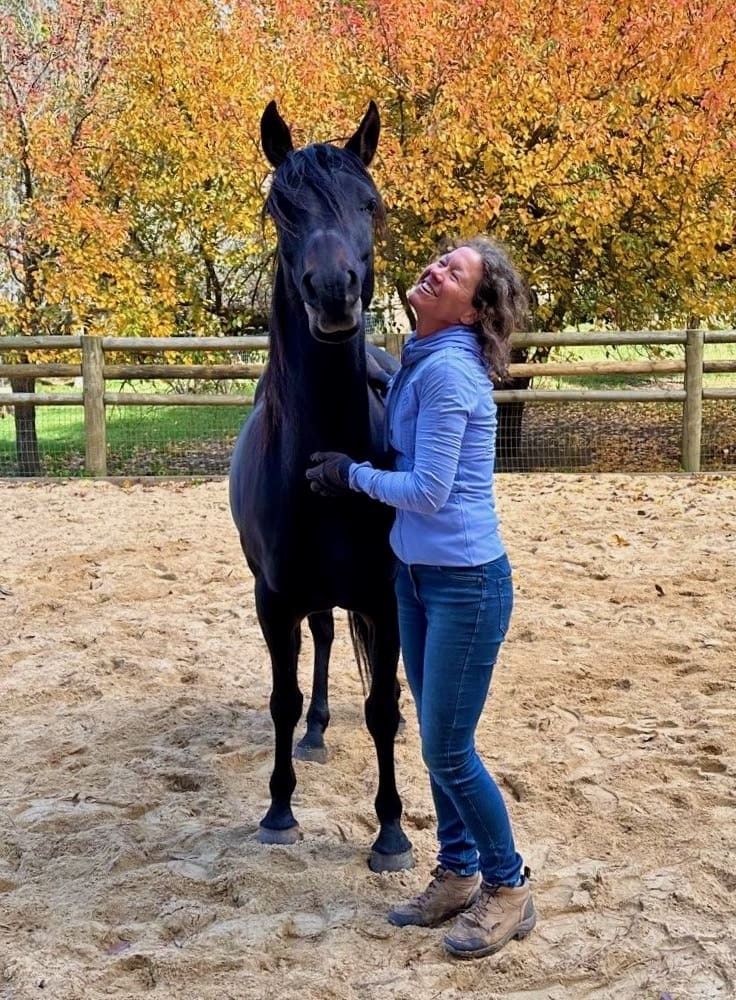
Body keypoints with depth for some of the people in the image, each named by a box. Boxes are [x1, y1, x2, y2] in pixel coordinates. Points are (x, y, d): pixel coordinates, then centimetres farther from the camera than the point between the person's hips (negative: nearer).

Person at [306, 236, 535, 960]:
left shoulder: (449, 372, -20)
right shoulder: (416, 361, 7)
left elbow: (426, 491, -20)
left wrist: (352, 474, -7)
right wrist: (348, 472, 8)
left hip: (465, 582, -9)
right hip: (415, 573, 9)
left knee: (447, 750, 0)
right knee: (435, 740, 16)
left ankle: (508, 887, 20)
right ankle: (457, 873, 33)